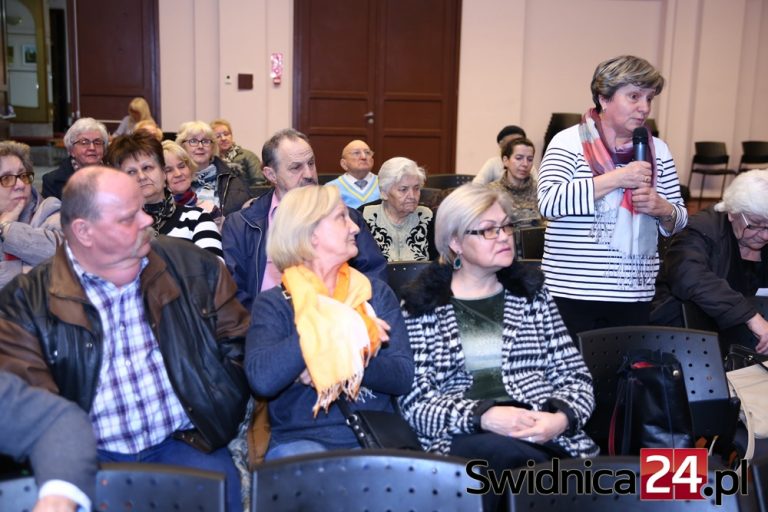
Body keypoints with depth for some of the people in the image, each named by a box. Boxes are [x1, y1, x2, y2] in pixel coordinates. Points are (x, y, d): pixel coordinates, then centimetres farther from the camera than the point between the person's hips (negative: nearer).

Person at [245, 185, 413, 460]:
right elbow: (261, 379, -18)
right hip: (301, 438, -2)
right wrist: (331, 325, -18)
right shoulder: (273, 302, 0)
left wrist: (342, 358, -17)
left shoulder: (376, 292, 8)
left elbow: (403, 376, -2)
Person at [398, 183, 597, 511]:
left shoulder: (531, 293, 15)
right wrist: (482, 417, -18)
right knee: (502, 451, -35)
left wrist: (561, 419, -10)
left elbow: (576, 377, 12)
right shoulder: (421, 305, 5)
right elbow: (415, 402, -2)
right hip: (462, 440, -1)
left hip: (543, 435, 1)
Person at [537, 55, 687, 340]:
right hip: (573, 292, -4)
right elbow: (548, 202, -19)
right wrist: (615, 178, -20)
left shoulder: (657, 150, 10)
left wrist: (663, 210, -9)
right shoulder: (569, 142, -5)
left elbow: (679, 221, 14)